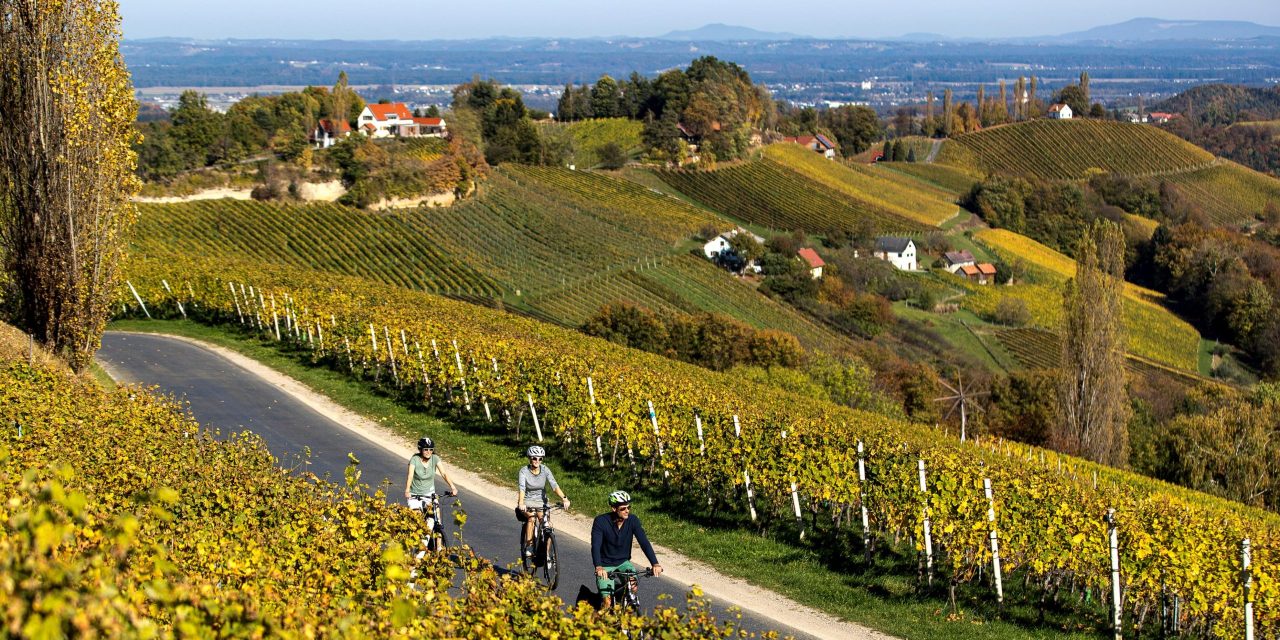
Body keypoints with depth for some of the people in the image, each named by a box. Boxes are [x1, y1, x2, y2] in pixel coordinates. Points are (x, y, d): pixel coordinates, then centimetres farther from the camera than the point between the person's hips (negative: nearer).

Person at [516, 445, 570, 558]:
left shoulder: (545, 470, -6)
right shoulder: (524, 471, -13)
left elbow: (554, 485, -18)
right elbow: (521, 487, -28)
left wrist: (564, 498, -35)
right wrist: (521, 504, -45)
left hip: (541, 501, 2)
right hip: (527, 502, -2)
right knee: (531, 518, -31)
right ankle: (528, 547, -21)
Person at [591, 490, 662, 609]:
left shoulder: (633, 520, -12)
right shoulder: (601, 521, -20)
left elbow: (644, 542, -19)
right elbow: (595, 546, -30)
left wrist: (655, 564, -34)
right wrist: (598, 567, -48)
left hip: (623, 563, 3)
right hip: (605, 565, -3)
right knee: (607, 602, -18)